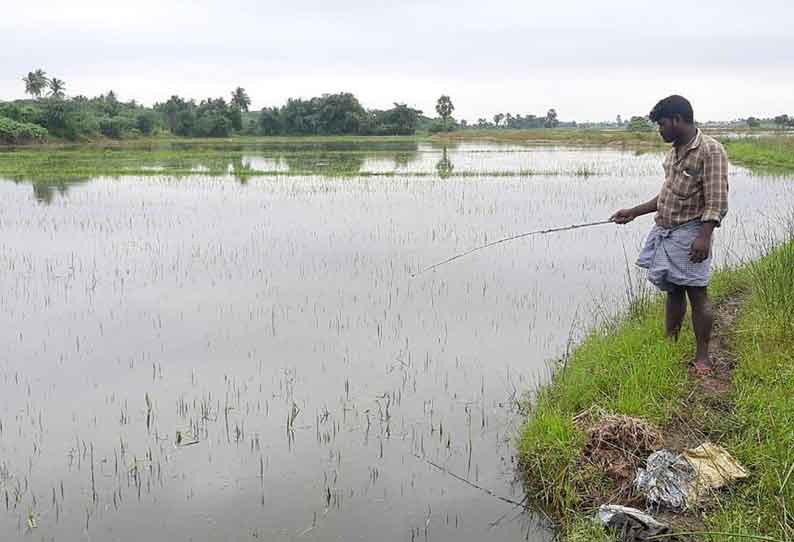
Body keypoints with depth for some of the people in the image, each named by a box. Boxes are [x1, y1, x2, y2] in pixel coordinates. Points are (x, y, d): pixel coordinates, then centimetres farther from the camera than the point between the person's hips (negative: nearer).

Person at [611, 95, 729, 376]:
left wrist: (704, 236, -26)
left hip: (690, 234, -8)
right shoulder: (674, 151, 14)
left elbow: (717, 202, -17)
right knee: (672, 290, 12)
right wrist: (633, 212, 20)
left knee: (697, 293, -3)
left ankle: (702, 356, 5)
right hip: (664, 232, 8)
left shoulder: (711, 150, -11)